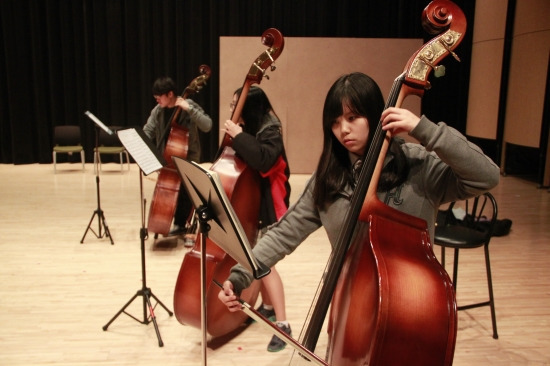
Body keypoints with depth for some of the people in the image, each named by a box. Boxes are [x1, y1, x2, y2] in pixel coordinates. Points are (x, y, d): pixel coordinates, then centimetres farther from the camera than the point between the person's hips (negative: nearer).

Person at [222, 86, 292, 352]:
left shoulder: (269, 131, -17)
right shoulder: (250, 129, 8)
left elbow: (263, 159, -36)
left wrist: (239, 136, -29)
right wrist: (234, 136, 0)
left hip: (265, 206, -9)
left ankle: (282, 324, -2)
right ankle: (267, 307, 32)